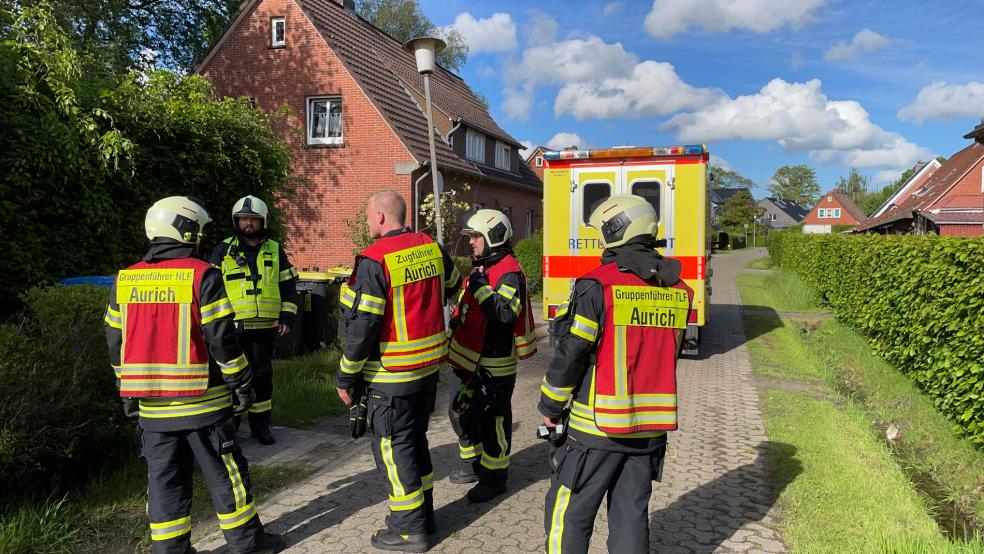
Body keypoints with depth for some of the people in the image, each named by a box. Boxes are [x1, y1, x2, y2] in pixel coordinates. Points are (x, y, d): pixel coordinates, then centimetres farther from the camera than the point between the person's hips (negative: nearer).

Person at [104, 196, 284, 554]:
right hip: (201, 400, -5)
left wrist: (128, 391, 20)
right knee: (224, 473, 8)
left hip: (152, 404, 5)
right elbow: (221, 338, -14)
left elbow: (115, 342, 10)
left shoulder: (124, 281, 6)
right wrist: (242, 383, -5)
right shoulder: (202, 275, -12)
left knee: (164, 478, 13)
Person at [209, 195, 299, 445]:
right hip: (231, 328, -2)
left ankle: (261, 425, 20)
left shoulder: (275, 251, 9)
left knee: (262, 376, 8)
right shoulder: (223, 250, 2)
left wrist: (287, 317, 5)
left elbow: (288, 286, 12)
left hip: (265, 328, 2)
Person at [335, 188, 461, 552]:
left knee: (393, 447, 7)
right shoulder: (432, 248, 2)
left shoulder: (374, 260, -19)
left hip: (392, 375, -7)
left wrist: (346, 377, -9)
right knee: (415, 438, 21)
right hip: (430, 367, 7)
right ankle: (424, 515, 33)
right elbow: (451, 286, 21)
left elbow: (361, 326, -20)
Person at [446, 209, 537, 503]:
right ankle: (473, 464, 39)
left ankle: (494, 478, 19)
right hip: (466, 359, 10)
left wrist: (481, 288, -29)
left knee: (492, 421, 3)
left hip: (493, 366, -10)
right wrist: (454, 324, 22)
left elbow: (505, 313, -34)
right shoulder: (480, 268, 13)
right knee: (461, 413, 21)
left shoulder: (510, 274, -18)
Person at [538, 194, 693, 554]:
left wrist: (550, 407, 3)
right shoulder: (676, 291, 3)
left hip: (597, 427, -5)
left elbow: (571, 355, -12)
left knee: (569, 516, 9)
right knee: (631, 517, 17)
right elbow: (668, 355, 12)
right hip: (651, 429, 6)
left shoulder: (597, 286, -15)